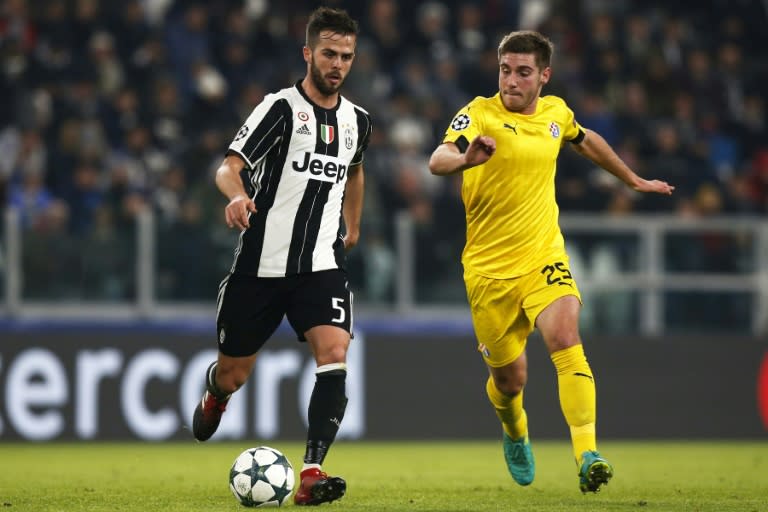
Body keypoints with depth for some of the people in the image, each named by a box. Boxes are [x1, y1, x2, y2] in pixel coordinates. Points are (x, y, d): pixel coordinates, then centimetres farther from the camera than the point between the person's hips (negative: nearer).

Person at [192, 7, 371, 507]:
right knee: (233, 375, 10)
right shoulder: (281, 108, -9)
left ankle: (312, 474, -26)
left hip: (322, 266, 3)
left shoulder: (357, 121, 9)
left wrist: (352, 225, 36)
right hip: (261, 263, -3)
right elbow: (229, 167, -18)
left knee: (335, 355, -22)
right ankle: (215, 396, 50)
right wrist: (237, 195, -39)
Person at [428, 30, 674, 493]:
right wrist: (465, 159, -53)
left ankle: (587, 455, -32)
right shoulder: (481, 114, -11)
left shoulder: (556, 112, 4)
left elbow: (587, 141, 28)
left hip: (544, 257, 2)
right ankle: (515, 434, 44)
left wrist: (634, 180, 40)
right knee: (509, 379, 7)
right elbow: (438, 161, -29)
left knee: (566, 338, -25)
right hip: (489, 267, -2)